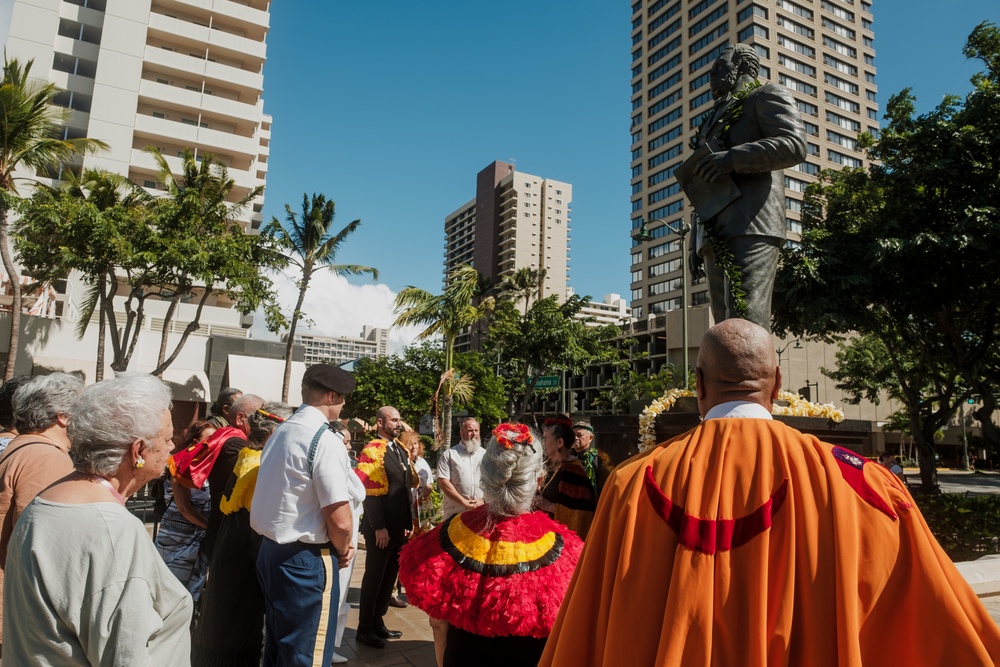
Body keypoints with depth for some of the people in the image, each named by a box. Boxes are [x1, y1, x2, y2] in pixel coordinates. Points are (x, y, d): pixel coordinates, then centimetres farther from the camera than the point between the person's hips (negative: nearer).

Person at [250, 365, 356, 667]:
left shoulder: (280, 432, 8)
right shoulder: (325, 440, -19)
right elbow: (340, 520, -24)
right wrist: (342, 550, -2)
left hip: (271, 550, 9)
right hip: (307, 560, -9)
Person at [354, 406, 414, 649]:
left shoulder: (401, 450, 13)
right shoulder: (371, 451, -12)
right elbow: (370, 492, -17)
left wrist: (409, 521, 12)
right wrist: (379, 527, -20)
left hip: (399, 524, 8)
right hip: (381, 526, -7)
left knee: (390, 575, 15)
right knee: (374, 576, 4)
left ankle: (377, 622, 28)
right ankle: (365, 629, 18)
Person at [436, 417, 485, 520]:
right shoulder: (449, 455, 0)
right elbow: (443, 482, -8)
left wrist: (483, 500, -9)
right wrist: (464, 502, -11)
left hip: (481, 512, 2)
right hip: (455, 513, -2)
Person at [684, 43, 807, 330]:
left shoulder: (768, 95, 12)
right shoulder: (716, 119, 34)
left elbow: (794, 145, -7)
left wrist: (733, 158, -19)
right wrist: (697, 241, 23)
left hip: (752, 227, -8)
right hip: (716, 238, 8)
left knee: (746, 325, -21)